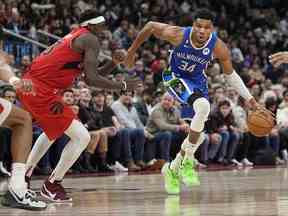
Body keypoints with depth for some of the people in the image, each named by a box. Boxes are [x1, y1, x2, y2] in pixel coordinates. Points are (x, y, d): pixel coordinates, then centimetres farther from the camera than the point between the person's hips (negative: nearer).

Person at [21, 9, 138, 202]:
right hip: (41, 90, -10)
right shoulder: (91, 40, -6)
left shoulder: (74, 37, 23)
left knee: (54, 130, 35)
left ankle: (23, 176, 41)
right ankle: (52, 185, 3)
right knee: (82, 137, -7)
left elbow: (93, 73, 29)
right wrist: (123, 85, -6)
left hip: (29, 85, 10)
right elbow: (91, 79, -17)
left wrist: (114, 63, 15)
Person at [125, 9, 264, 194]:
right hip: (175, 77, -4)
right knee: (203, 107, -31)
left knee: (199, 132, 4)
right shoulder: (178, 35, -27)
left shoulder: (219, 48, -21)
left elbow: (230, 74, -5)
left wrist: (251, 100, -8)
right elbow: (150, 26, -10)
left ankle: (173, 169, 29)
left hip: (198, 82, 4)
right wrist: (132, 51, 0)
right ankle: (188, 161, -19)